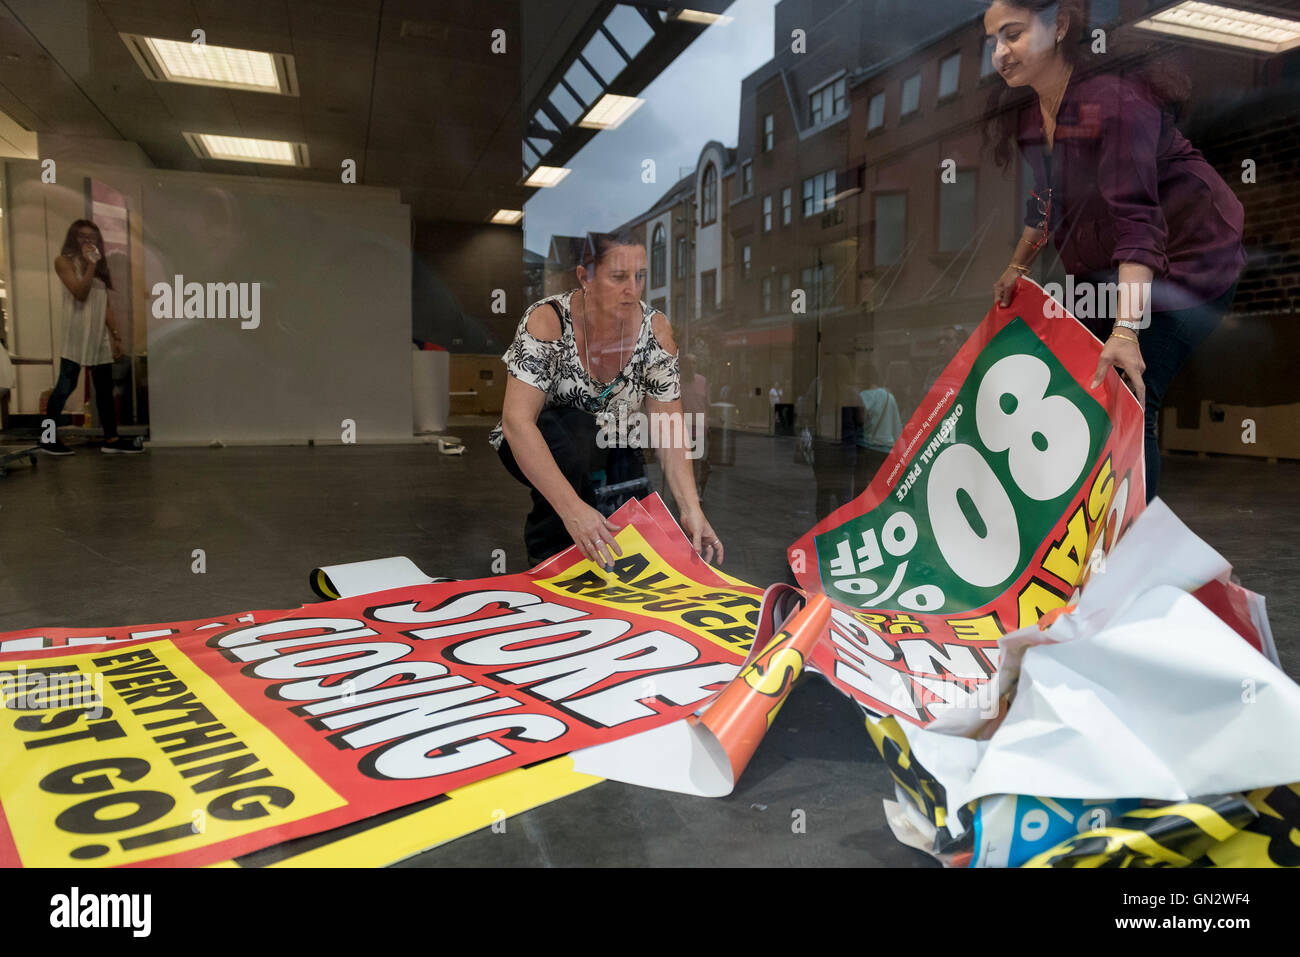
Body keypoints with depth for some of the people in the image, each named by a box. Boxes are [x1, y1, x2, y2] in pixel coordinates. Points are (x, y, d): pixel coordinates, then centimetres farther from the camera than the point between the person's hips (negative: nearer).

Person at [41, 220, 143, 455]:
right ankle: (48, 439, 0)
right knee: (66, 386, -7)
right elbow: (80, 293, -13)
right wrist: (90, 265, -11)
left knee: (105, 387, 5)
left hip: (100, 334, 6)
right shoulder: (64, 261, 1)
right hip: (76, 333, -6)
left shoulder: (99, 265, 18)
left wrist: (116, 335, 9)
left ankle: (111, 438, 7)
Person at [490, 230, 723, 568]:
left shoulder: (655, 329, -16)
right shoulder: (548, 320, -27)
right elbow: (518, 420, -36)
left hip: (607, 452, 3)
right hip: (534, 449, -3)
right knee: (576, 432, -37)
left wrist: (692, 510, -28)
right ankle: (547, 556, -13)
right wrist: (572, 507, -46)